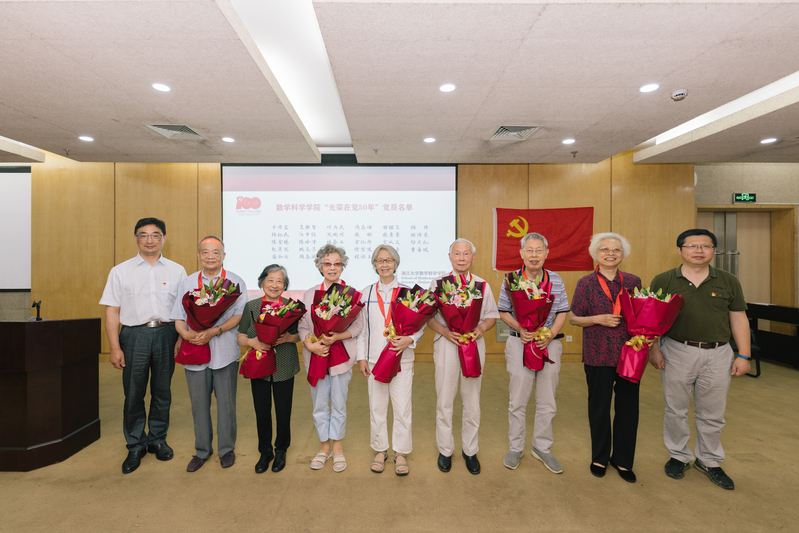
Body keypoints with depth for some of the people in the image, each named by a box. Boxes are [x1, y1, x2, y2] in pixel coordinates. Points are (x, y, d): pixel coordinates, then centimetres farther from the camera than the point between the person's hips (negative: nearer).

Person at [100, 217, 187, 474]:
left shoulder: (177, 270, 6)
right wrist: (115, 347, -4)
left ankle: (157, 439, 28)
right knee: (133, 393, 5)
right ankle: (136, 445, 23)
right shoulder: (121, 271, 6)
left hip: (166, 334, 0)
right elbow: (112, 311, 3)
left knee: (162, 391, 10)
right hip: (134, 335, 0)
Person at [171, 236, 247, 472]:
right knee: (199, 402, 12)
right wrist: (186, 334, -12)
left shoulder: (235, 282, 1)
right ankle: (202, 450, 30)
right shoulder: (187, 283, 12)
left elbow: (239, 315, -7)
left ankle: (227, 449, 25)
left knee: (225, 402, 6)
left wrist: (213, 332, -19)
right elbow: (178, 318, 9)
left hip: (225, 352, -2)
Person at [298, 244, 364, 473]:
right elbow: (302, 325, 4)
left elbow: (358, 325, -4)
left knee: (339, 404, 8)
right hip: (315, 355, 2)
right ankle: (324, 446, 32)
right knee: (319, 404, 12)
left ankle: (337, 447, 29)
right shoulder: (309, 293, 7)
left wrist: (337, 336, -19)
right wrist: (310, 345, -14)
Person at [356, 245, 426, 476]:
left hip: (402, 359, -1)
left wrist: (409, 339, -18)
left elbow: (421, 323, 1)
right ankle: (380, 450, 32)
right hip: (374, 359, 2)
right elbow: (361, 328, 8)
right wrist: (361, 357, 4)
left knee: (402, 407, 5)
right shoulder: (366, 293, 6)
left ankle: (401, 453, 25)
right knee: (376, 407, 12)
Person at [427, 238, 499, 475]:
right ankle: (445, 450, 28)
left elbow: (492, 316, 9)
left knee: (472, 401, 11)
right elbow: (428, 317, 1)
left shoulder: (482, 285, 7)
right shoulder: (438, 283, 2)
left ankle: (470, 450, 31)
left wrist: (482, 327, -12)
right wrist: (445, 331, -15)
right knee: (444, 401, 8)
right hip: (446, 343, -1)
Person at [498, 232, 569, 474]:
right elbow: (503, 312, 0)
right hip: (519, 344, -2)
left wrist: (551, 334, -11)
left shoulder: (556, 280, 2)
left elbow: (562, 312, 5)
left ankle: (542, 447, 31)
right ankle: (515, 447, 25)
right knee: (517, 399, 6)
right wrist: (521, 329, -16)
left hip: (549, 344, 2)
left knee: (547, 401, 12)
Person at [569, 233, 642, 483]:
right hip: (598, 355, -2)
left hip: (630, 353, 3)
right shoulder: (586, 282, -3)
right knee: (599, 406, 10)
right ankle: (600, 457, 31)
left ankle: (623, 460, 31)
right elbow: (573, 318, -1)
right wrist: (598, 319, -16)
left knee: (628, 406, 9)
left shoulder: (633, 281, 6)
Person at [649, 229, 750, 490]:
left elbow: (739, 319, 7)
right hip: (677, 352, -2)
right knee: (676, 410, 10)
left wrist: (743, 355, 3)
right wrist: (653, 349, -6)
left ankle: (709, 461, 33)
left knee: (712, 413, 13)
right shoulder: (663, 280, -2)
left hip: (718, 354, 2)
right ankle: (679, 456, 29)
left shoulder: (728, 281, 5)